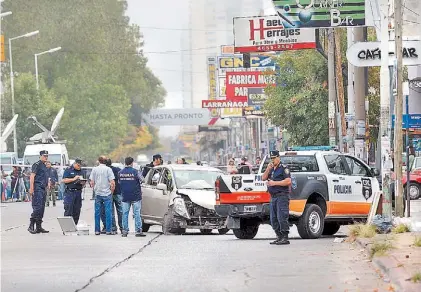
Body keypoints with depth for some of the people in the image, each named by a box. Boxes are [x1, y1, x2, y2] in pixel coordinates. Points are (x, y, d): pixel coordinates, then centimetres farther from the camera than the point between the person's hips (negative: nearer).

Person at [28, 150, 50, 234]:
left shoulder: (44, 166, 21)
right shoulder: (37, 164, -6)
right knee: (37, 207, -15)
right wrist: (31, 188, -21)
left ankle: (39, 227, 12)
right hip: (37, 188, -10)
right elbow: (32, 176, -14)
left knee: (42, 208, 9)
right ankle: (31, 226, -13)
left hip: (43, 189, 10)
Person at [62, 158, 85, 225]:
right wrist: (73, 179, -15)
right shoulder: (68, 170, -1)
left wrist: (83, 183, -1)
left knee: (77, 212, 5)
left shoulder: (81, 171, 15)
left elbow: (82, 181, 23)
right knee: (68, 210, -9)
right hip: (69, 192, -5)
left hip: (78, 192, 5)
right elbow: (64, 180, -7)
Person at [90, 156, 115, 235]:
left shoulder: (94, 169, 2)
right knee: (108, 212, 1)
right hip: (107, 194, -2)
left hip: (98, 194, 3)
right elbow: (112, 183, -9)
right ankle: (108, 230, -1)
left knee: (97, 213, 8)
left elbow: (92, 183, 2)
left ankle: (97, 230, 9)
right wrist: (111, 191, 5)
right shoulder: (108, 169, -5)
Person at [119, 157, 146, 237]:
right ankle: (138, 231, -3)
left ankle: (125, 231, 7)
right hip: (135, 196, -3)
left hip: (125, 197, 4)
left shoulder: (120, 173, 2)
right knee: (137, 214, -1)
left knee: (125, 214, 8)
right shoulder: (134, 172, -11)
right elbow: (141, 180, -1)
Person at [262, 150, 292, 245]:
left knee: (282, 218, -13)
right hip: (273, 197, 9)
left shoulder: (283, 168, -5)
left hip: (282, 196, -9)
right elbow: (264, 178, 12)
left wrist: (275, 183, -15)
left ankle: (285, 238, -12)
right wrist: (268, 169, -4)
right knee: (273, 219, 8)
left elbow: (288, 181, -15)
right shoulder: (271, 169, 19)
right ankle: (279, 237, 14)